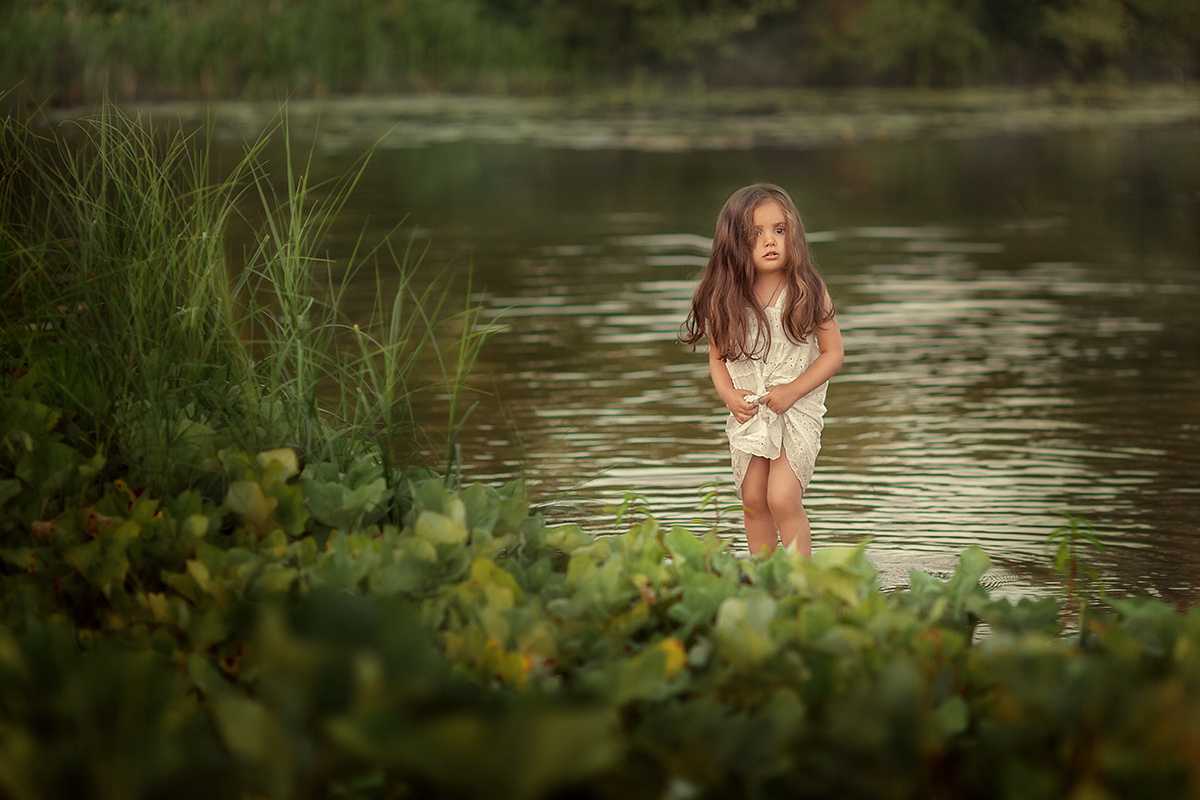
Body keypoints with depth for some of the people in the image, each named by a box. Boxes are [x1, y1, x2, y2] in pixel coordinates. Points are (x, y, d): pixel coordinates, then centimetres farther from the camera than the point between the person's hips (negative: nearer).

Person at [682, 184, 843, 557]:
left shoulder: (807, 292, -11)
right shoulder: (724, 299, -4)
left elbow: (832, 353, -7)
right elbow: (717, 356, 9)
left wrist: (792, 391, -17)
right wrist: (729, 394, -10)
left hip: (798, 410, -3)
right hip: (748, 411, 4)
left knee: (782, 498, -14)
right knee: (753, 500, 6)